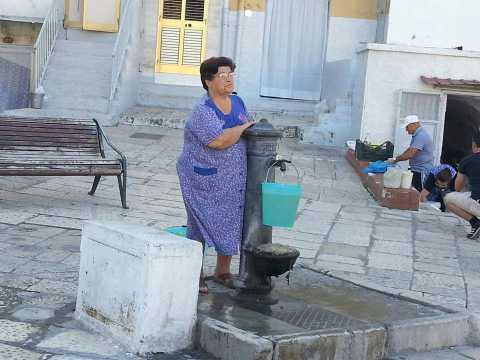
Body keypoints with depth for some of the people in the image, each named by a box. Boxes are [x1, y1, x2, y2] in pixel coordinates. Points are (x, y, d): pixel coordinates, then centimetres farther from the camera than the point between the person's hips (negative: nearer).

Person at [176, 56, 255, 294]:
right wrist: (243, 127, -18)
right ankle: (196, 275, 15)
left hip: (233, 180, 7)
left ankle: (222, 271, 29)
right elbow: (219, 141, -31)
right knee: (200, 225, 3)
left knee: (230, 223, 13)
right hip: (203, 179, -7)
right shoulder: (203, 110, -19)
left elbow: (247, 136, 21)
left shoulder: (238, 103, 6)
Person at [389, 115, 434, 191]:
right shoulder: (417, 135, 16)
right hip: (417, 170, 10)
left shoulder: (421, 136, -21)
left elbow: (410, 154, -26)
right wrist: (397, 158, 8)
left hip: (422, 172, -10)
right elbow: (410, 149, 22)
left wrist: (395, 159, -15)